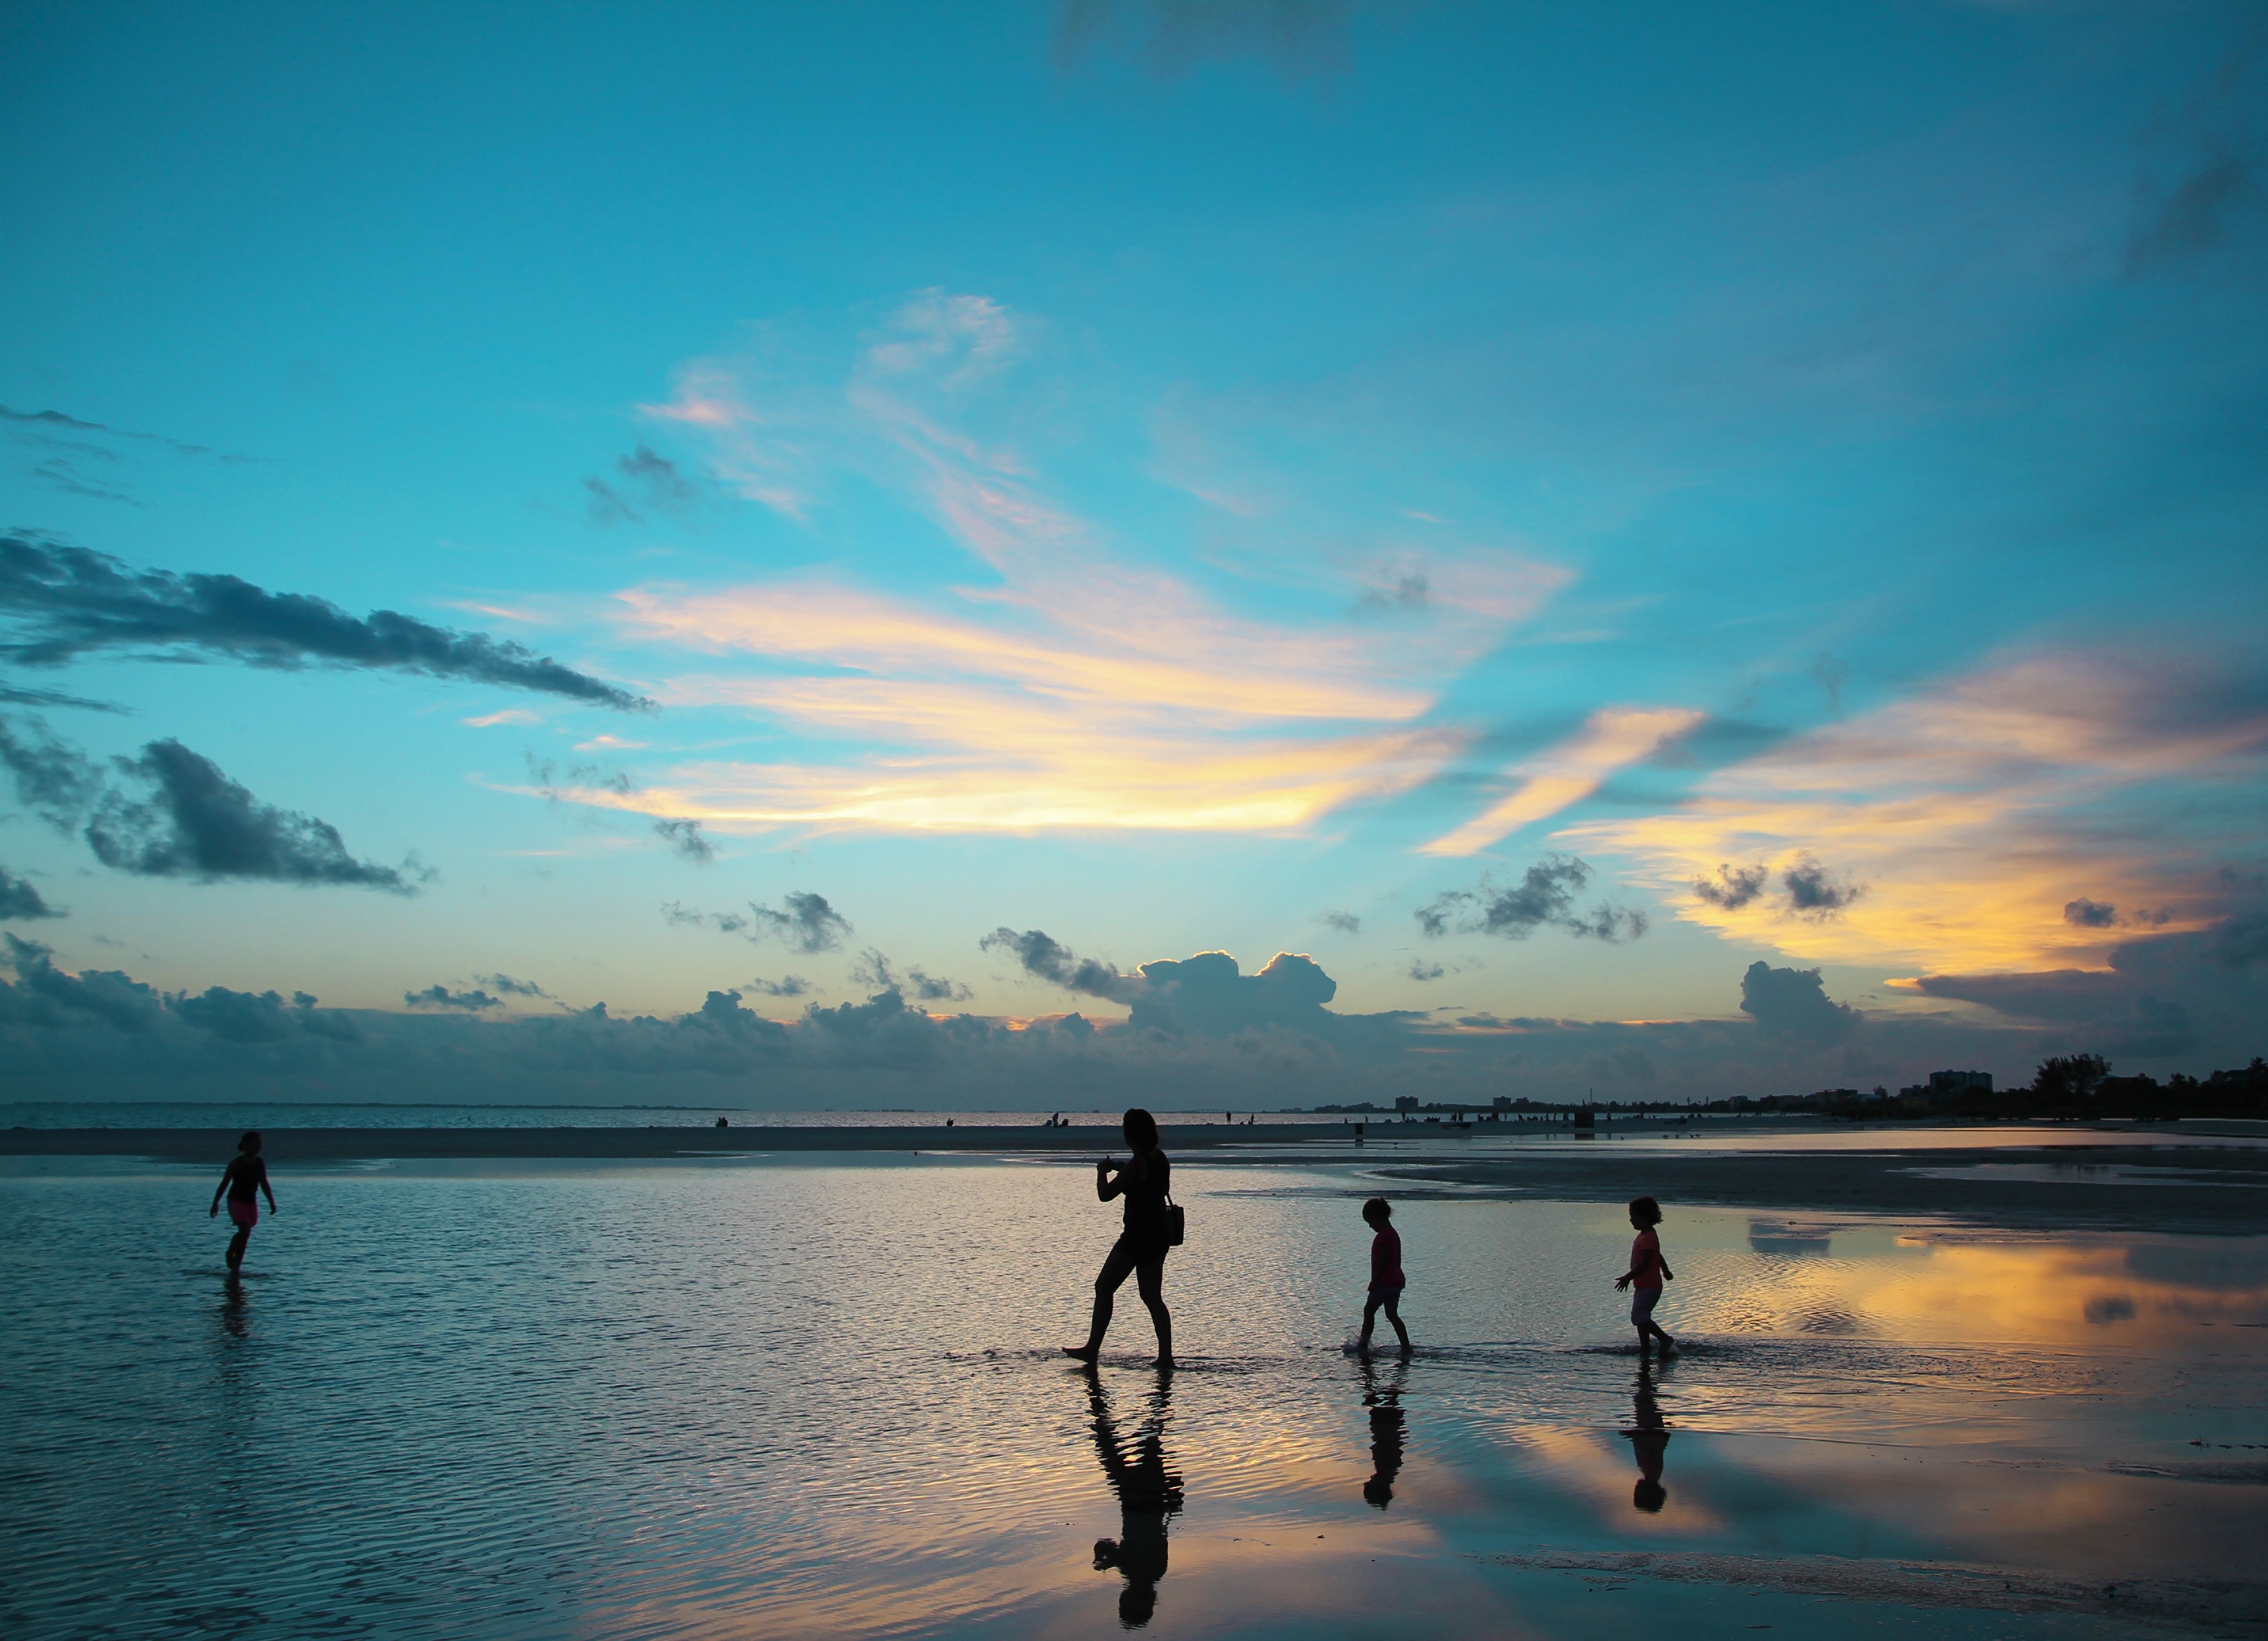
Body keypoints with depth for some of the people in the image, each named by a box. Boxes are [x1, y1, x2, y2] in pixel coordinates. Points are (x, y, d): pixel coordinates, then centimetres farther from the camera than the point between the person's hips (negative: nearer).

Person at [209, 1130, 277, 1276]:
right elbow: (224, 1183, -7)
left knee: (245, 1232, 5)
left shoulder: (260, 1164, 5)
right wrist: (216, 1203, -9)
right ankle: (230, 1253, 5)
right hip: (236, 1201, -5)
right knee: (245, 1230, -19)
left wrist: (272, 1203, 8)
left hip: (251, 1202, 5)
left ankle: (236, 1265, 14)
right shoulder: (237, 1163, -10)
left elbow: (264, 1184, 12)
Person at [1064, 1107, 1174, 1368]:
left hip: (1137, 1237, -9)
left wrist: (1102, 1171, 2)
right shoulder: (1160, 1159, 7)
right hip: (1157, 1236, 9)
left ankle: (1092, 1349, 7)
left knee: (1104, 1288, 3)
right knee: (1152, 1297, 11)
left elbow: (1106, 1194, -17)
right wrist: (1118, 1170, 22)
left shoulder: (1137, 1164, -19)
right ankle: (1166, 1356, 4)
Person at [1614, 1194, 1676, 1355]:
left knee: (1639, 1316, -12)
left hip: (1649, 1286, -10)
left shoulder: (1648, 1238, -20)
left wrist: (1628, 1278, -25)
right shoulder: (1644, 1235, 12)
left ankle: (1666, 1340, -3)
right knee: (1640, 1317, 12)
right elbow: (1658, 1257, 25)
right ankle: (1644, 1348, 17)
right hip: (1643, 1285, 10)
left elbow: (1644, 1263, -25)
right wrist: (1666, 1271, 38)